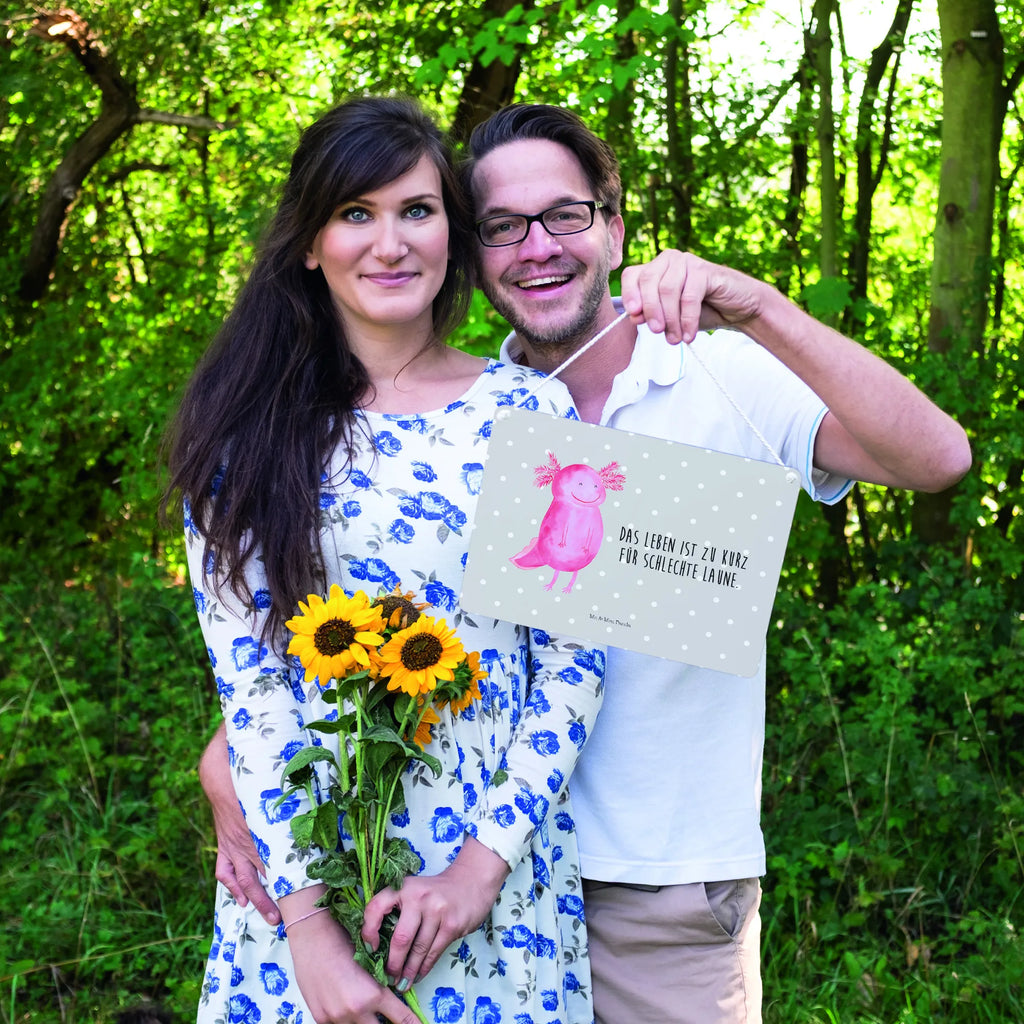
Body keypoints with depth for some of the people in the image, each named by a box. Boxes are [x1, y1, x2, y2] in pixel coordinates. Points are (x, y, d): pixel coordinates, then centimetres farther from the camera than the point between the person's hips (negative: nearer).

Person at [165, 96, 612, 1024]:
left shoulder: (529, 410, -2)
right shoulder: (250, 427, -2)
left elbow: (574, 659, -3)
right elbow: (245, 676, -7)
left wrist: (486, 860, -11)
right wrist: (306, 918, -13)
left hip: (499, 864, 0)